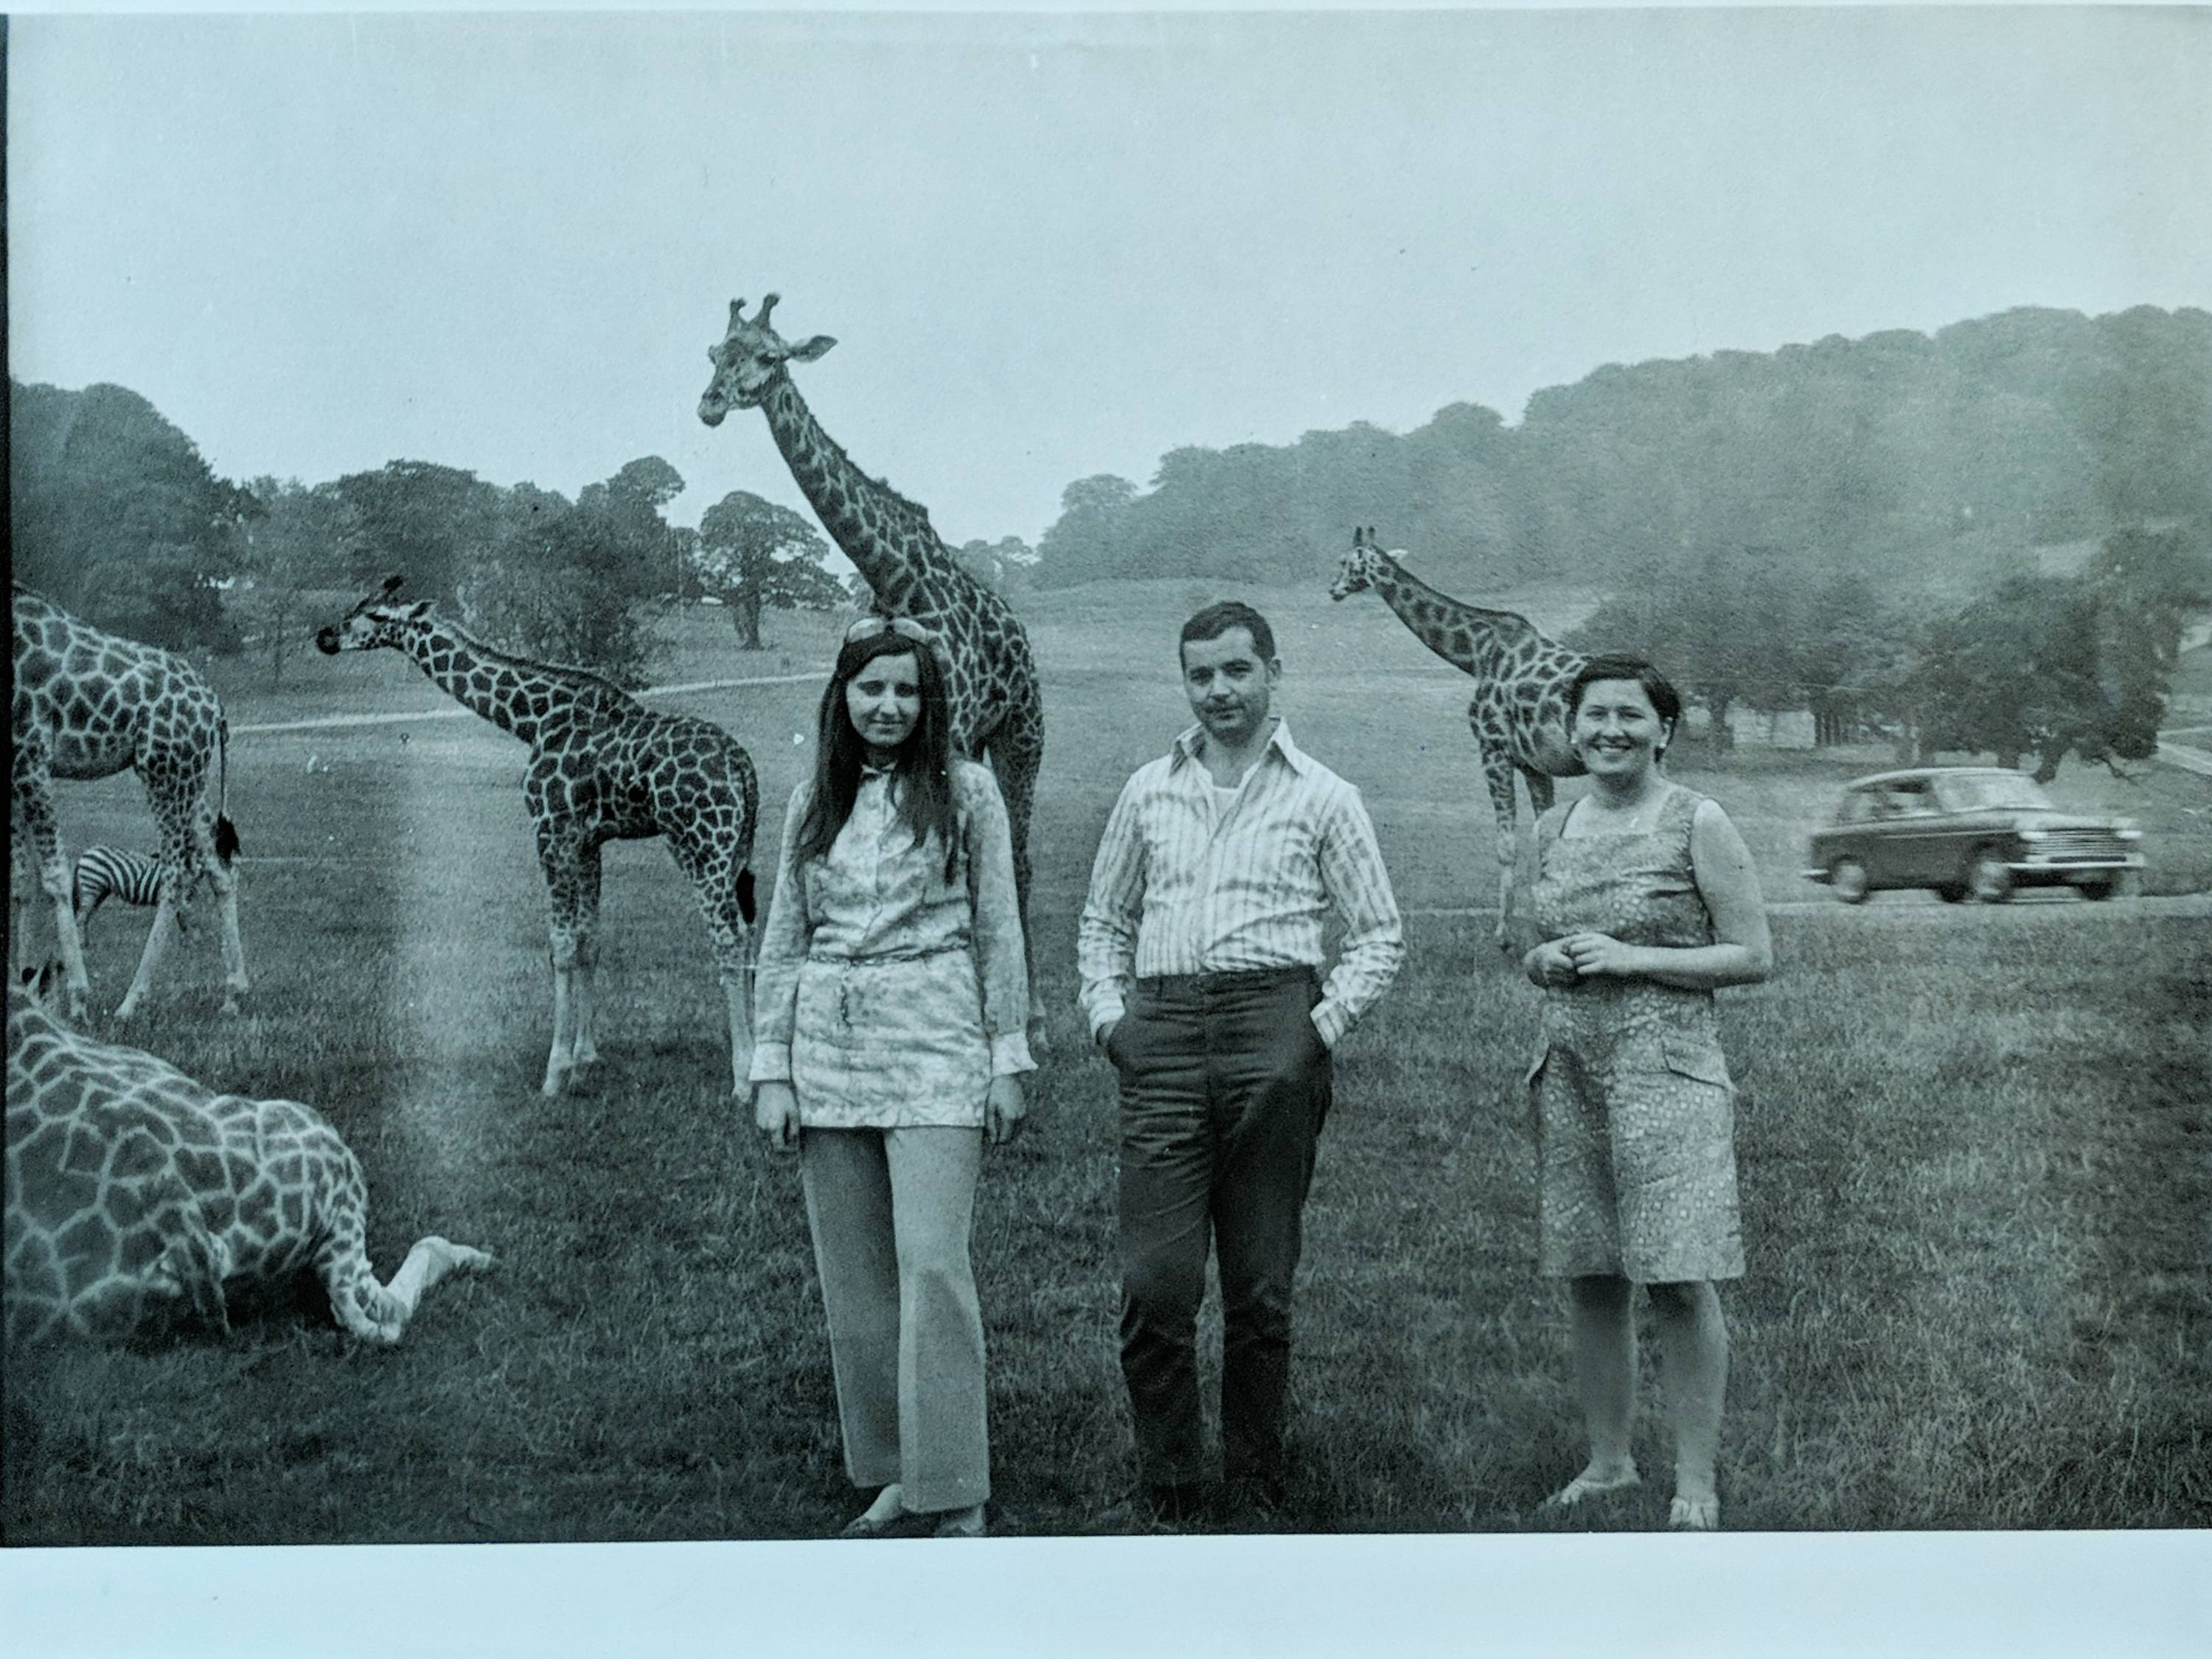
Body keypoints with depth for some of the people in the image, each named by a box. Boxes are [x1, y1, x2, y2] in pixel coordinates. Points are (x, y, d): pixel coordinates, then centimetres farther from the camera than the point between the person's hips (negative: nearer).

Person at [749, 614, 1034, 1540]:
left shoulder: (965, 793, 3)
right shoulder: (813, 803, 11)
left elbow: (999, 933, 3)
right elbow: (782, 942, 13)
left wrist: (1009, 1060, -1)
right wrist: (771, 1069, 6)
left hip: (933, 1045, -4)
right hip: (828, 1045, 4)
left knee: (932, 1264, -12)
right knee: (853, 1277, 5)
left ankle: (956, 1496, -6)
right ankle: (892, 1475, 16)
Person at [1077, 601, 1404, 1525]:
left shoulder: (1322, 797, 9)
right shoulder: (1149, 792, 17)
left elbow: (1378, 934, 9)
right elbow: (1103, 919, 23)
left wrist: (1325, 1026, -4)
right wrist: (1107, 1014, 7)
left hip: (1273, 1028, -2)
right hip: (1163, 1033, 2)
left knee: (1262, 1285, 3)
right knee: (1155, 1285, -5)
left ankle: (1256, 1486, 15)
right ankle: (1171, 1491, 6)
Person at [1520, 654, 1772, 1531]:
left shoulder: (1697, 823, -4)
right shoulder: (1553, 827, 12)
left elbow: (1755, 956, -6)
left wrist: (1631, 958, -14)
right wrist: (1544, 960, -1)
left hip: (1666, 1068, -5)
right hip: (1569, 1068, 5)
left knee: (1679, 1281, -5)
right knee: (1587, 1279, 9)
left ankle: (1696, 1482, 3)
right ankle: (1608, 1461, 21)